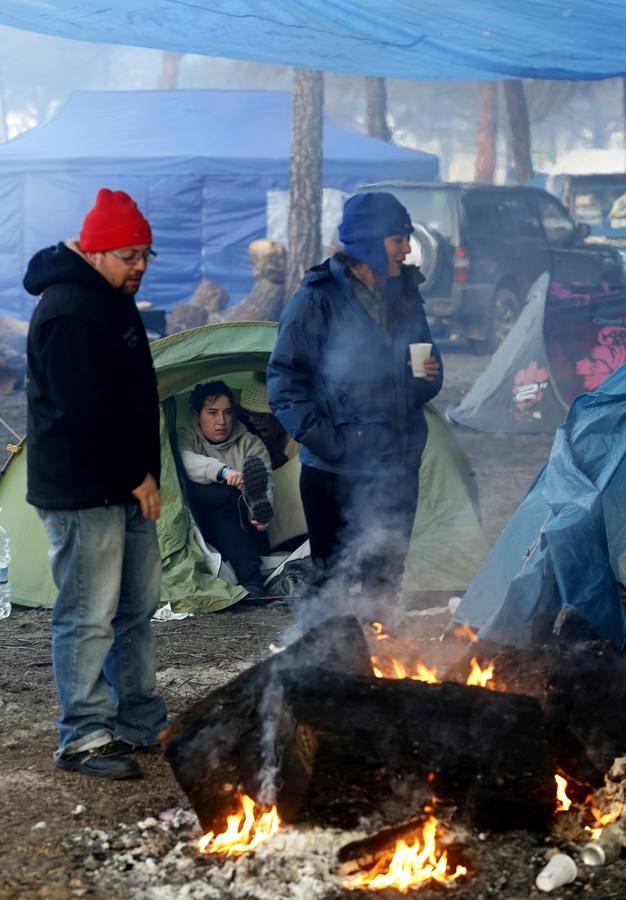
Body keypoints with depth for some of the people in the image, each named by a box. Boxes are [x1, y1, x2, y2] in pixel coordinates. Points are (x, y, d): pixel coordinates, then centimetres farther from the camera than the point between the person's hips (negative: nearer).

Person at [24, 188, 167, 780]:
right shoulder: (68, 310, -18)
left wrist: (142, 474, 16)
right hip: (82, 492, -10)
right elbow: (83, 413, -24)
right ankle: (83, 738, 4)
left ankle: (141, 723, 25)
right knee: (89, 616, -5)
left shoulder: (110, 300, 15)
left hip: (125, 486, 10)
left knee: (137, 609, 15)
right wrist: (135, 476, -18)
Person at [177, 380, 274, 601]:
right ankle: (248, 498, -48)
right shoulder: (184, 438, 11)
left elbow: (266, 483, -7)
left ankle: (251, 581, -47)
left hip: (245, 534, 0)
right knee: (189, 488, -27)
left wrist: (261, 514, -31)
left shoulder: (251, 444, 13)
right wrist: (223, 471, -36)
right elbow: (184, 461, -17)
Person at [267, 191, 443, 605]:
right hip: (335, 473, -6)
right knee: (334, 581, 1)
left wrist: (430, 376, -2)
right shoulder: (318, 299, -9)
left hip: (397, 467, 6)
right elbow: (285, 379, -11)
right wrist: (321, 438, -18)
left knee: (387, 581, 13)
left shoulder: (406, 296, 10)